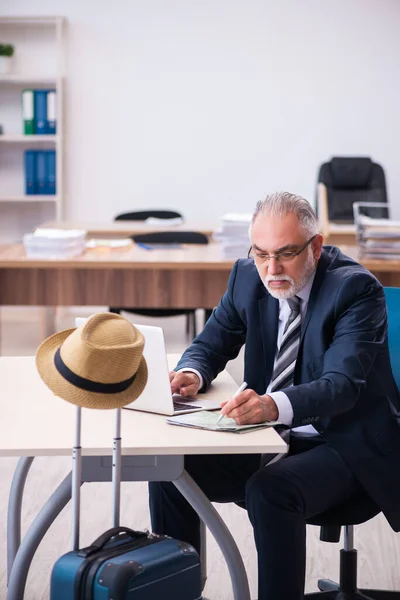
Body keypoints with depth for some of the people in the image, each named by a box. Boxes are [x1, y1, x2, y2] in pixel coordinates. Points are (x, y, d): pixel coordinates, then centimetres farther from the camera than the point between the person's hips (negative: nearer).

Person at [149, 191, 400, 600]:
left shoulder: (356, 289, -18)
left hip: (345, 445, -6)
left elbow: (341, 385, -30)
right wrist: (191, 374, -16)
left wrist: (274, 405, -49)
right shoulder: (248, 276, 0)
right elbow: (211, 343, 9)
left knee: (270, 490, -33)